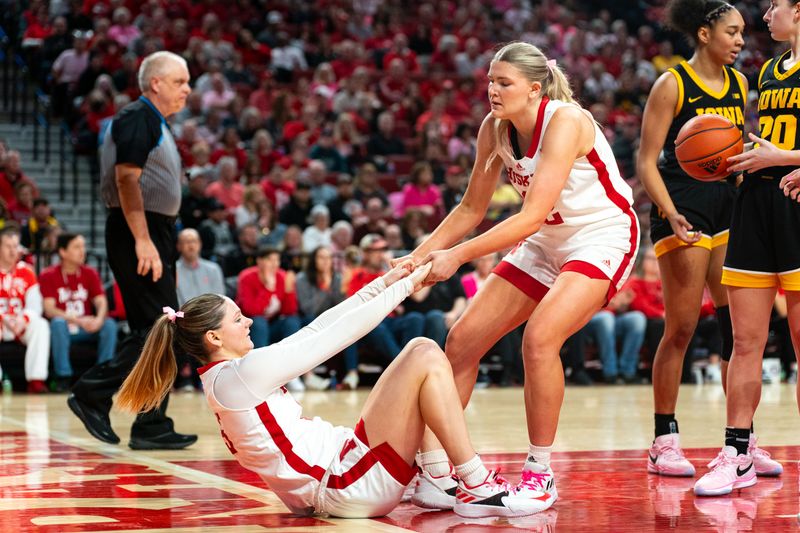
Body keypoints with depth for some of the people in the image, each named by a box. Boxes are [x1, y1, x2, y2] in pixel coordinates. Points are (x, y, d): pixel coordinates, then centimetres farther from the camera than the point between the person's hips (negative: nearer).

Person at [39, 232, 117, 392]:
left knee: (110, 324, -24)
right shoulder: (48, 276, -3)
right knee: (58, 322, -35)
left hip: (87, 329, 3)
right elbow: (49, 310, -14)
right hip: (63, 329, -3)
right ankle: (63, 377, -30)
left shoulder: (90, 273, 7)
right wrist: (78, 320, -27)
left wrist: (99, 319, -27)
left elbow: (101, 302, -2)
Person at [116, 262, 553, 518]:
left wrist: (384, 283, 12)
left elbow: (314, 331, 15)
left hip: (341, 467, 10)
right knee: (426, 359, -13)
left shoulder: (226, 376, 16)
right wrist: (405, 286, -3)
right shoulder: (242, 373, -14)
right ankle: (478, 489, -13)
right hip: (349, 487, -10)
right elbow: (332, 337, -12)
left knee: (420, 348, 10)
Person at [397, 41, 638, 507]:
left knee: (540, 337, -29)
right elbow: (472, 210, 4)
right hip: (547, 244, 8)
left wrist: (458, 255, -36)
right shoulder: (495, 129, -6)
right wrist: (420, 256, -8)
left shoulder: (565, 121, -27)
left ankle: (540, 474, -13)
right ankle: (433, 469, 9)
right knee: (462, 339, -1)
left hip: (603, 238, -8)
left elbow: (530, 218, -33)